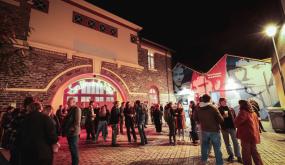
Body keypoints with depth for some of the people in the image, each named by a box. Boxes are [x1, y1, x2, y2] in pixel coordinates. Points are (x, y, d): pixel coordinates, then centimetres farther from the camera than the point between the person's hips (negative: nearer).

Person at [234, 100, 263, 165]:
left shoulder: (243, 112, -17)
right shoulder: (253, 112, 12)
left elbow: (236, 123, -22)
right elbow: (257, 123, 20)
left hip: (246, 135, -9)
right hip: (253, 135, 9)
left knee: (246, 154, 2)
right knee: (254, 152, 21)